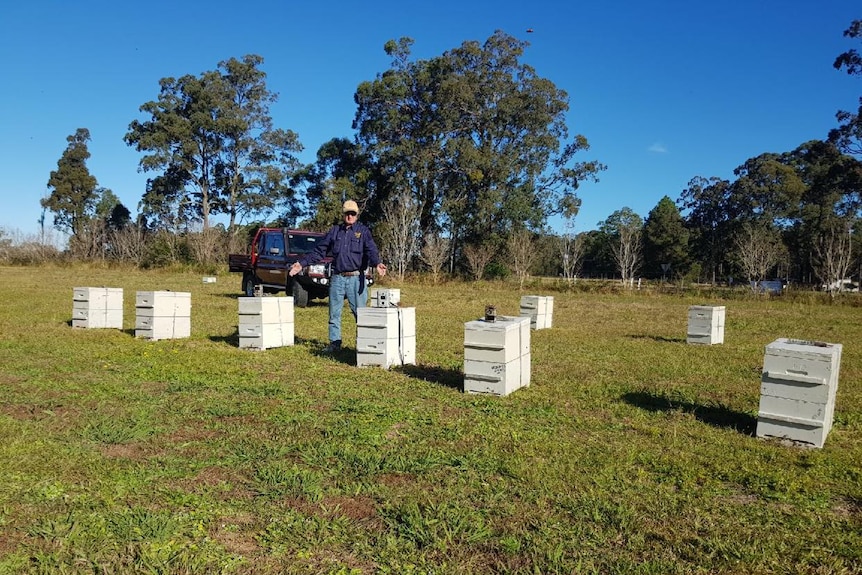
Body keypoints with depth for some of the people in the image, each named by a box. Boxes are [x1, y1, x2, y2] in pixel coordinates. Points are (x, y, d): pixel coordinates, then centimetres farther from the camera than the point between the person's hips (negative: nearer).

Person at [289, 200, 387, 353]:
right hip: (337, 278, 4)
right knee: (334, 313, 8)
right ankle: (335, 342, 18)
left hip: (356, 278, -3)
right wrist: (301, 263, 8)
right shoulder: (334, 231, 13)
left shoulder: (363, 231, 4)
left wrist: (377, 263, -32)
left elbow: (371, 250, -11)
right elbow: (319, 251, 15)